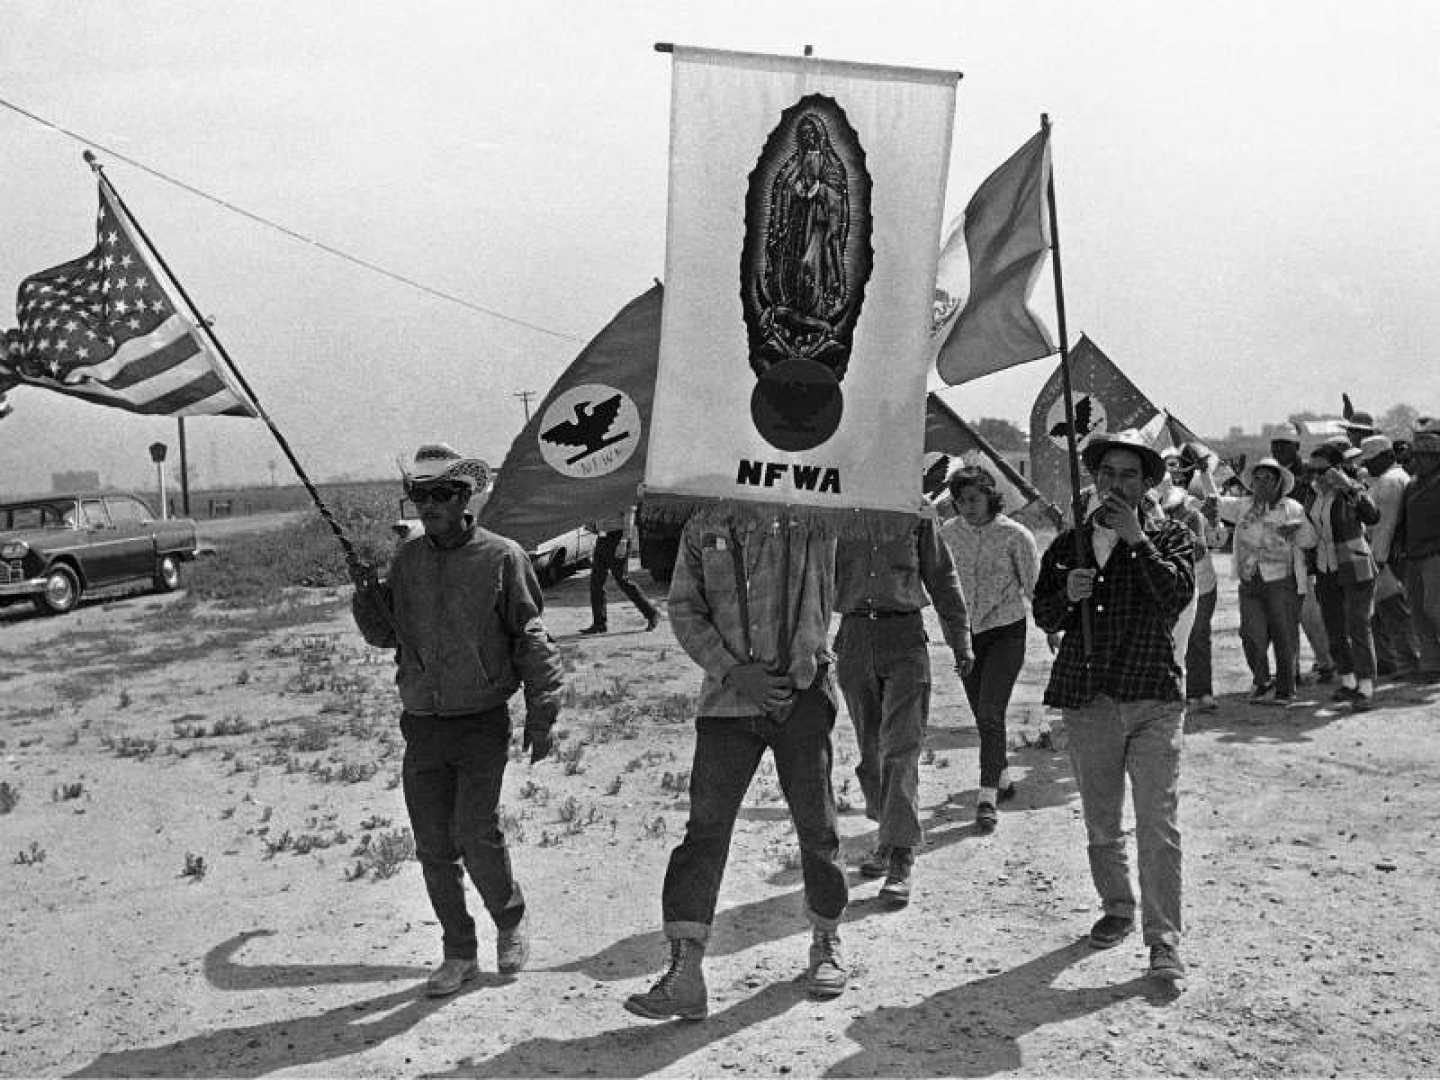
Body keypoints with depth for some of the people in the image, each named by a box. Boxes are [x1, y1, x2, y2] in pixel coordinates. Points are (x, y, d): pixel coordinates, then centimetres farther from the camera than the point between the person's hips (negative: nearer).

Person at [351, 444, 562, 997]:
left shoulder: (501, 557, -6)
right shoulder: (407, 560, 6)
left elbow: (531, 639, -3)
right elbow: (383, 635, 12)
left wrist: (541, 713, -6)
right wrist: (366, 594, -7)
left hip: (482, 722, -4)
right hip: (422, 724, 4)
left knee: (475, 835, -12)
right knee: (433, 847, 6)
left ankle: (512, 919, 18)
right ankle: (459, 954, 23)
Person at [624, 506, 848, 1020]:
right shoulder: (703, 526, 6)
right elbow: (684, 609, 3)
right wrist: (731, 670, -9)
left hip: (802, 693, -1)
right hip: (729, 696, 1)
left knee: (816, 825, 9)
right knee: (705, 828, -5)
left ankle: (826, 939, 32)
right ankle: (684, 972, -1)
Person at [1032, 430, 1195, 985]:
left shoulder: (1170, 537, 5)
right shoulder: (1068, 544, 12)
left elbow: (1178, 595, -13)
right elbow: (1043, 616, 11)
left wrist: (1135, 539, -17)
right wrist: (1068, 595, -9)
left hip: (1153, 699, -3)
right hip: (1086, 701, 3)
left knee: (1158, 825, -8)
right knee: (1100, 824, 14)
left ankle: (1164, 941, -2)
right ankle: (1118, 909, 34)